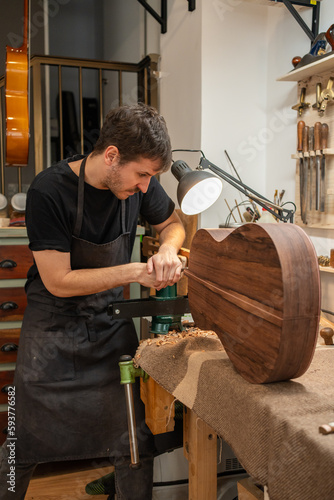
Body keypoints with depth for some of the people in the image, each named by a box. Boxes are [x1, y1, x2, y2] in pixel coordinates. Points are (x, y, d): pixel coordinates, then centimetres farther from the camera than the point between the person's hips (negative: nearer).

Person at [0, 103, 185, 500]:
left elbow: (172, 223, 11)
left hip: (111, 326, 4)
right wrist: (136, 272, -23)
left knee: (135, 443, 3)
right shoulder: (49, 191, -22)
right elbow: (59, 281, -20)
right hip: (53, 332, -3)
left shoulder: (138, 182, -8)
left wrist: (168, 249, -12)